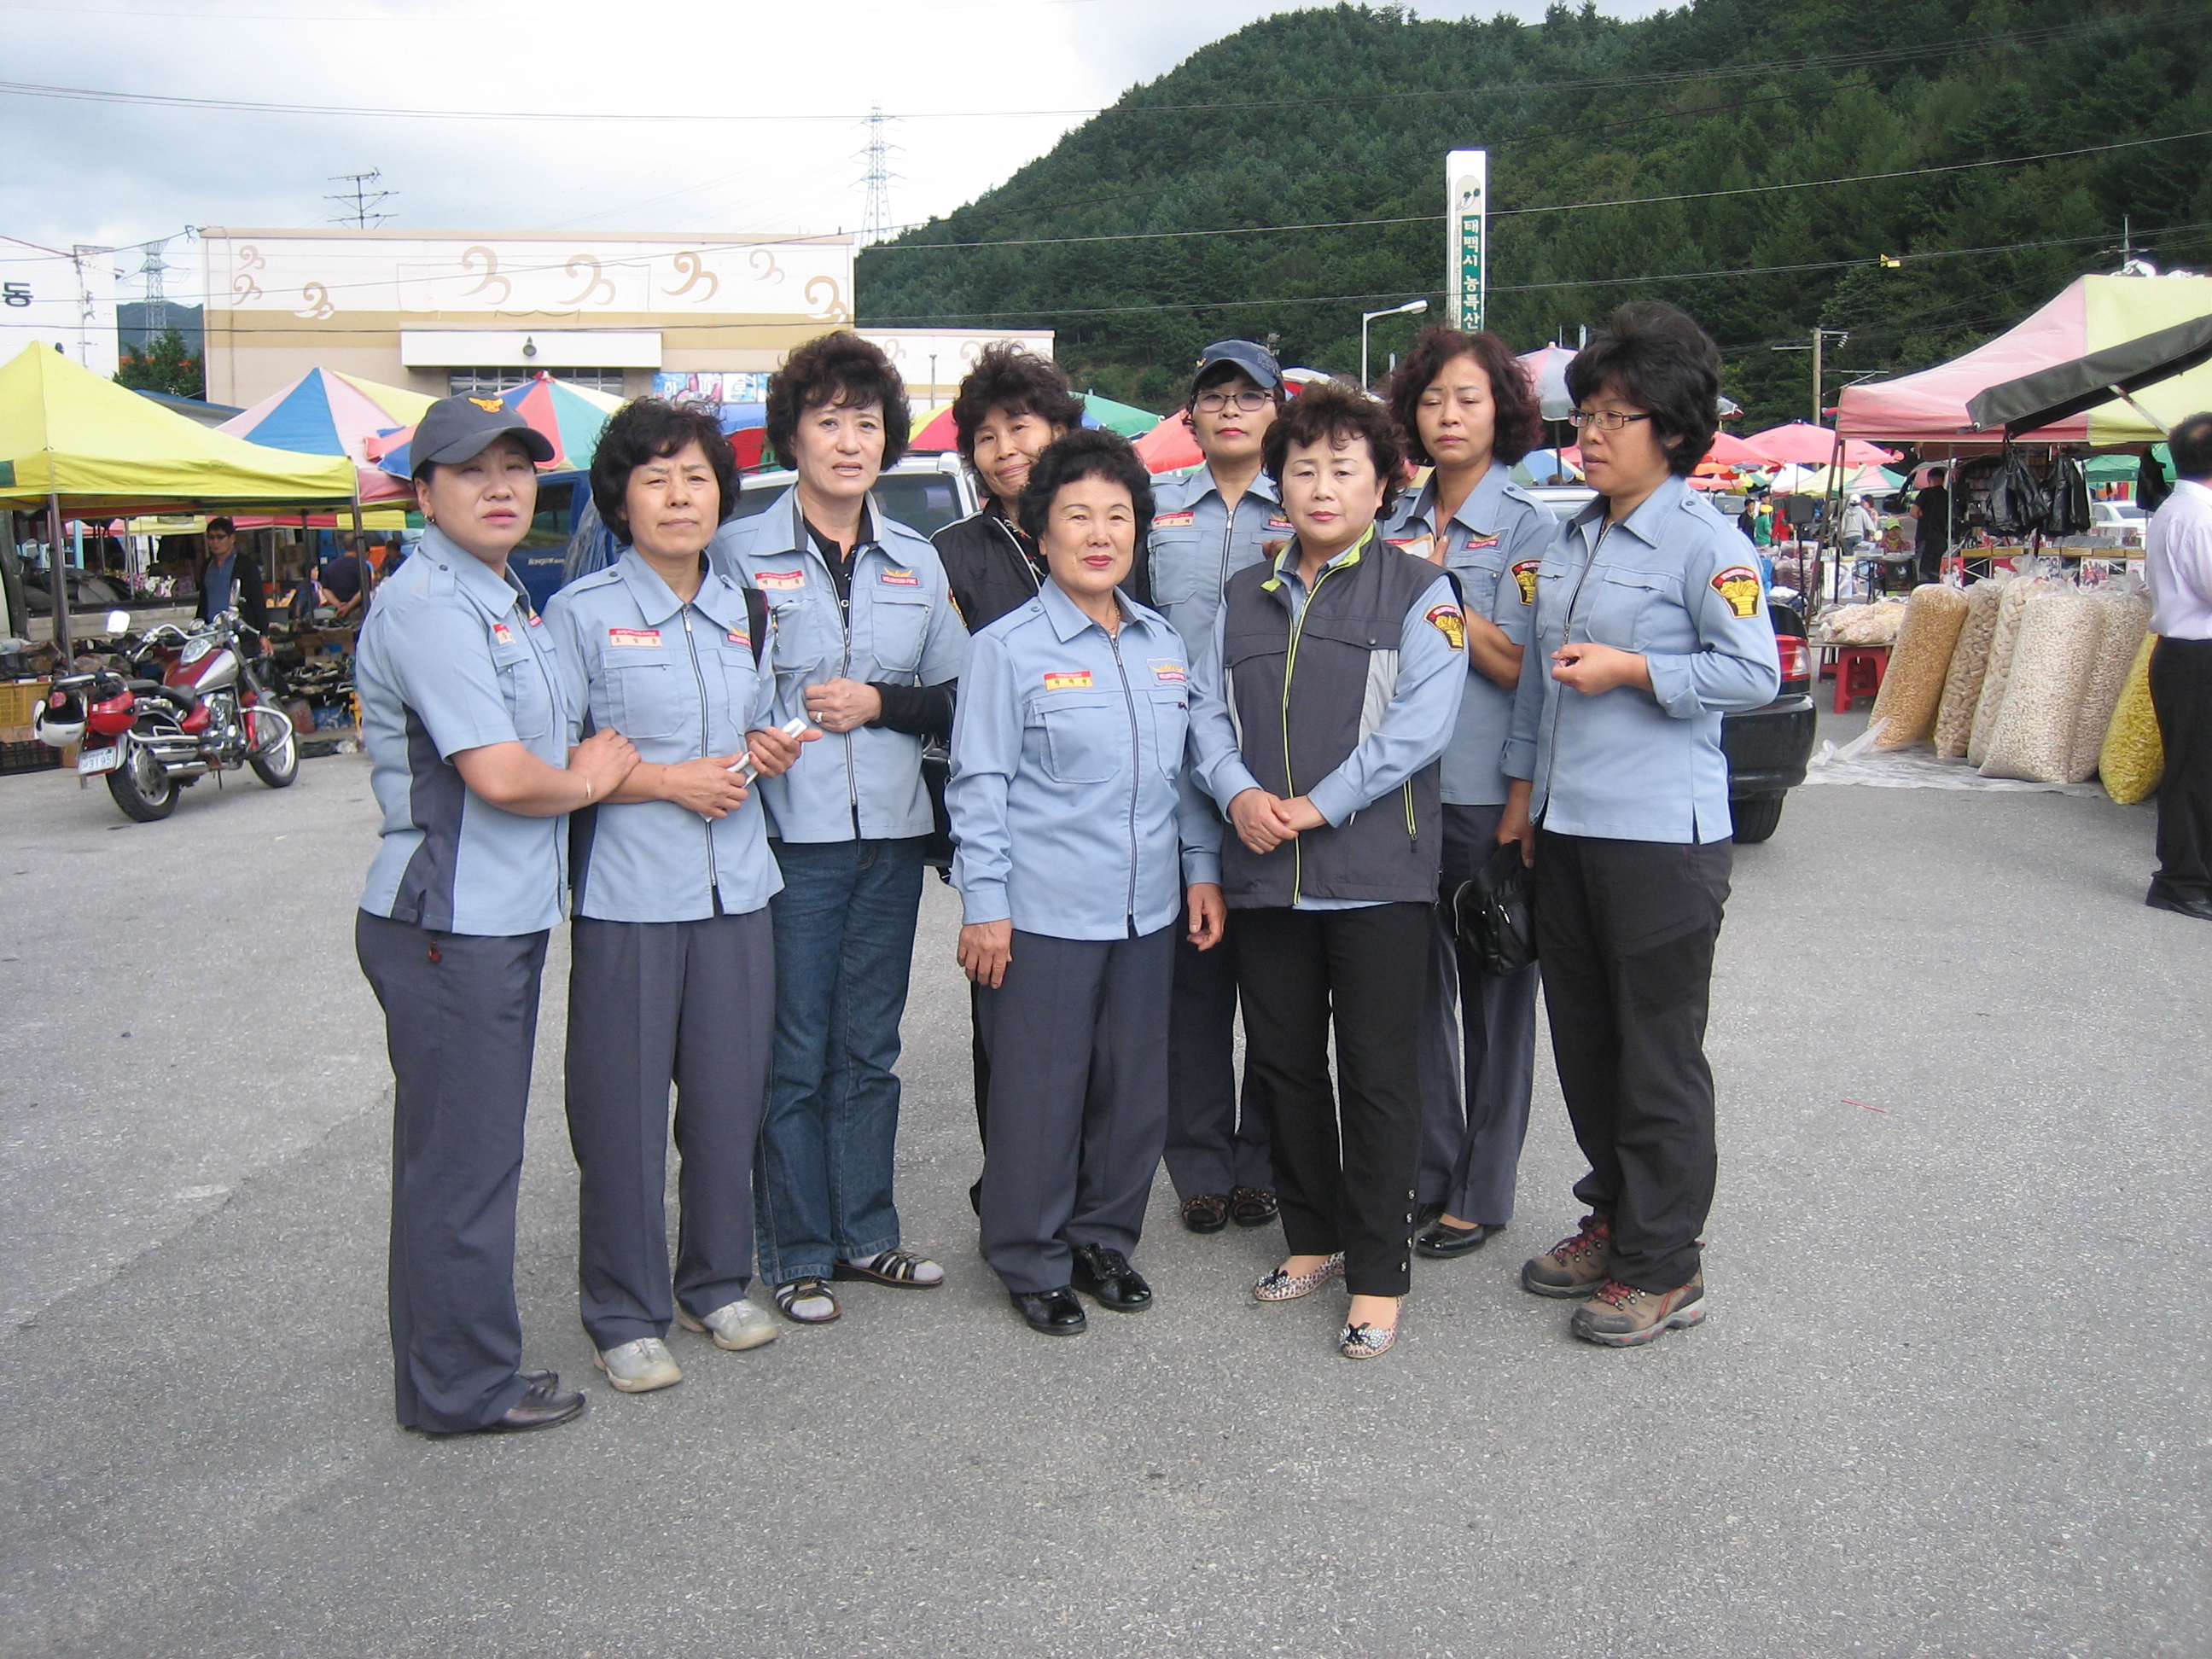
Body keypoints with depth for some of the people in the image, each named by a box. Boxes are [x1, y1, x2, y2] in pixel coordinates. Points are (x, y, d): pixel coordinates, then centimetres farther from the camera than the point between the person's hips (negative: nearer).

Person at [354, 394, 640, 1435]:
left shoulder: (500, 601, 14)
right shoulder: (429, 606, -17)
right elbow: (502, 776, -23)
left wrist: (597, 763, 6)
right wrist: (589, 778, -6)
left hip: (501, 920, 10)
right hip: (447, 928, -10)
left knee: (479, 1154, 18)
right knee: (458, 1163, 2)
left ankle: (464, 1372, 31)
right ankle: (461, 1388, 16)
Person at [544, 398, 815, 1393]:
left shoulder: (743, 611, 13)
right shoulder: (581, 613, -5)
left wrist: (767, 749, 2)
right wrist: (666, 779, -15)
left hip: (734, 890, 5)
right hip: (626, 895, -5)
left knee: (730, 1096, 10)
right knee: (622, 1110, 1)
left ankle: (717, 1283, 28)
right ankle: (625, 1316, 15)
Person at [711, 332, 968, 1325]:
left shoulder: (918, 562, 11)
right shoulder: (738, 551, -2)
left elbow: (957, 696, 11)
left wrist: (879, 703, -5)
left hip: (891, 835, 4)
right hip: (786, 836, -4)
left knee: (869, 1047, 13)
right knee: (794, 1054, 2)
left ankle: (865, 1233, 26)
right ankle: (797, 1254, 15)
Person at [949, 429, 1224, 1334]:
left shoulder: (1163, 643, 10)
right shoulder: (1007, 648, -6)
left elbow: (1187, 768, 17)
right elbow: (978, 784, -7)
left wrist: (1202, 868, 11)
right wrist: (984, 904, -10)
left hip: (1146, 909, 5)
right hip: (1042, 913, -5)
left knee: (1135, 1086, 12)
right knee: (1039, 1091, 3)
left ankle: (1105, 1237, 31)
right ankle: (1032, 1260, 19)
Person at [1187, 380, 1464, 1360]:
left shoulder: (1418, 592, 0)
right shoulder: (1246, 597, 16)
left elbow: (1419, 724, -12)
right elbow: (1209, 711, 9)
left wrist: (1316, 807, -17)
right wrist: (1240, 793, -11)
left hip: (1376, 872, -5)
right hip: (1264, 874, 5)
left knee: (1378, 1076, 0)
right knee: (1283, 1064, 13)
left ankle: (1377, 1277, 9)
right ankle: (1313, 1238, 29)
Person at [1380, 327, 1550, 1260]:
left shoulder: (1530, 528, -4)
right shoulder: (1398, 526, 11)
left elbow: (1530, 671, -11)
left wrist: (1442, 595, -15)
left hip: (1490, 794, -5)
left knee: (1493, 991, 5)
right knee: (1416, 984, 11)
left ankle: (1482, 1194, 16)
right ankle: (1425, 1176, 24)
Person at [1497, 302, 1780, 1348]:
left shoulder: (1704, 543, -10)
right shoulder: (1571, 542, 13)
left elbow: (1757, 674, -14)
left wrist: (1631, 670, -18)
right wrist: (1524, 787, 17)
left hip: (1662, 834, -8)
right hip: (1566, 827, 8)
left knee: (1658, 1054, 1)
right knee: (1584, 1040, 15)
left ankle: (1662, 1268, 12)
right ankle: (1613, 1218, 31)